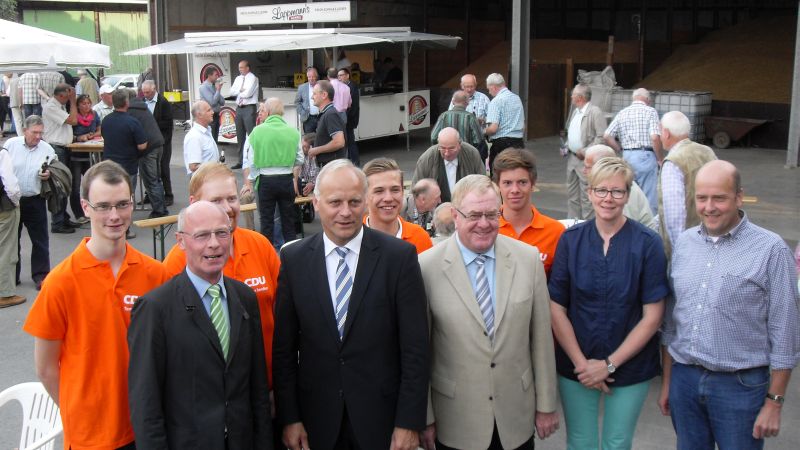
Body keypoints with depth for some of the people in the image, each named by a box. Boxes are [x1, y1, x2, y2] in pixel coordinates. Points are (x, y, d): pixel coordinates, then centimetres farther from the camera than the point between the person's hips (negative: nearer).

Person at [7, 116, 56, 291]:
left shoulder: (47, 149, -1)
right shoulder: (11, 144, -3)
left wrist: (48, 176, -13)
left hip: (35, 201, 0)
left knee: (40, 240, 2)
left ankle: (40, 275, 11)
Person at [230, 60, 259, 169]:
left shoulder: (253, 78, -6)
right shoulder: (238, 79, 14)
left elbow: (247, 93, -16)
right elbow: (231, 92, 7)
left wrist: (238, 92, 0)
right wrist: (241, 90, -7)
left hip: (249, 108, -7)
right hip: (239, 108, 7)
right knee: (240, 135, 10)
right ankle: (241, 161, 17)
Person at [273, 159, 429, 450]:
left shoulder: (399, 256, -8)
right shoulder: (294, 259, -1)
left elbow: (415, 347, -7)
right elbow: (284, 347, 2)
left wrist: (409, 422, -9)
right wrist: (289, 418, 0)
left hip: (383, 416, -1)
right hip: (317, 420, 2)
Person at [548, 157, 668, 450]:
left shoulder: (648, 244, -10)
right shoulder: (571, 240, -4)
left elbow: (652, 316, -10)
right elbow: (556, 308, -3)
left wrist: (609, 364, -12)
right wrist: (581, 363, -11)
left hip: (629, 367, -1)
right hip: (576, 366, 1)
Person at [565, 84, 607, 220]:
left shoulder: (595, 112, -12)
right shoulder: (575, 111, 15)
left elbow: (602, 137, -18)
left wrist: (585, 152, -19)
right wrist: (567, 146, 11)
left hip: (586, 160, -9)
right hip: (572, 157, 9)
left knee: (586, 195, -7)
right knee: (572, 194, 14)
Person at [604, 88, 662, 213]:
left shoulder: (622, 113, 9)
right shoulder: (650, 111, -4)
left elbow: (607, 136, 3)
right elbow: (655, 137, -15)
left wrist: (622, 151, 11)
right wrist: (659, 159, -4)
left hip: (627, 156, 5)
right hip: (645, 156, -4)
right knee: (649, 198, 1)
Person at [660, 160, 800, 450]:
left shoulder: (770, 249, -10)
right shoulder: (683, 243, 4)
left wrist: (774, 402, -8)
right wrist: (666, 382, 12)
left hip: (741, 384, -4)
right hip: (684, 379, 4)